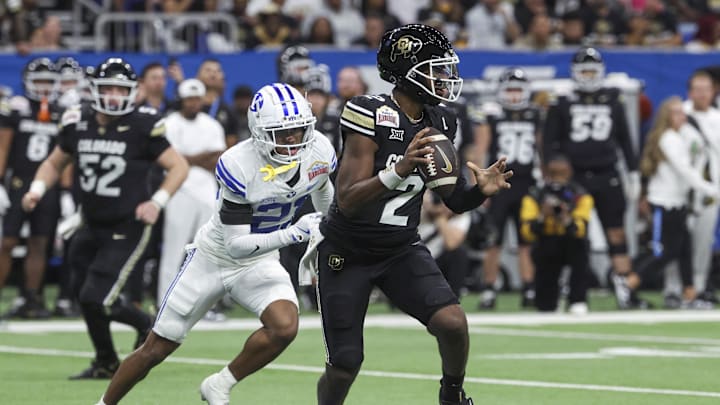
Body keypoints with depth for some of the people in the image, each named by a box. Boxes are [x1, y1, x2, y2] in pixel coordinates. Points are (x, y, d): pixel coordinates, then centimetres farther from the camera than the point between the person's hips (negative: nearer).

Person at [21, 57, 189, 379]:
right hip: (92, 228, 6)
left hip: (127, 229, -6)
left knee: (98, 300, -14)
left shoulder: (142, 127, -12)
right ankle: (105, 363, 32)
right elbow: (55, 163, 17)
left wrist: (157, 201, -18)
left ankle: (147, 327, 16)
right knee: (86, 298, 10)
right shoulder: (77, 123, 2)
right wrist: (37, 189, -1)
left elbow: (179, 166, -5)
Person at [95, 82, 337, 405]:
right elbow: (236, 245, -29)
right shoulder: (238, 166, -31)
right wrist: (294, 233, -37)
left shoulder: (319, 152, -15)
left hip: (259, 262, 3)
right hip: (216, 256, -3)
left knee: (284, 327, -27)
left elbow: (324, 191, 12)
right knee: (156, 349, 5)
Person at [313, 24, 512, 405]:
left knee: (453, 322, -20)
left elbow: (454, 199, 6)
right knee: (344, 367, -2)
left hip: (401, 250, 4)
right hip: (348, 254, -4)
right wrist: (400, 170, -42)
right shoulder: (371, 114, -23)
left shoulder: (439, 122, -2)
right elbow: (347, 200, -28)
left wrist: (480, 190, -16)